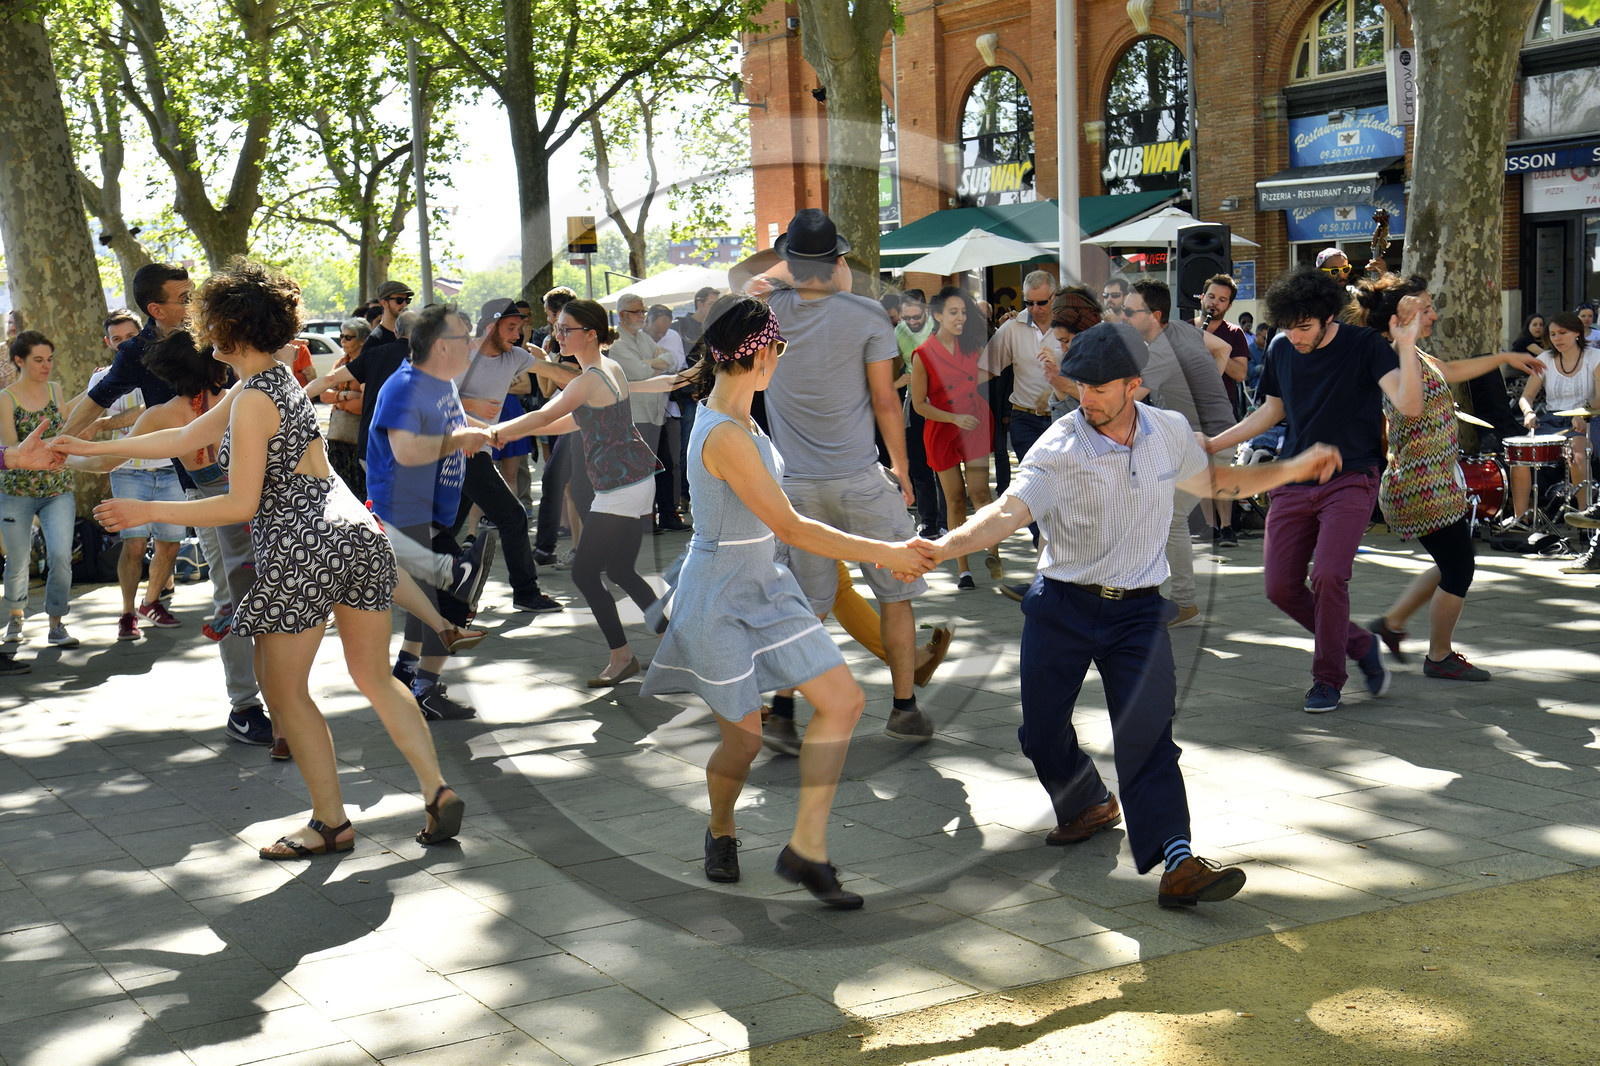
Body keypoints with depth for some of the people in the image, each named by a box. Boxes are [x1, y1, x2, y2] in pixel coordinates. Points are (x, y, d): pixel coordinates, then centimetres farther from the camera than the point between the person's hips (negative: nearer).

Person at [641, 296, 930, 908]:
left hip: (762, 589, 9)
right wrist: (885, 554, -18)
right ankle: (721, 833, 37)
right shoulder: (725, 436, -27)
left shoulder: (735, 417, 4)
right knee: (743, 738, 5)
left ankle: (806, 848, 4)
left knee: (844, 701, 0)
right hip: (719, 601, -9)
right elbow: (791, 528, -25)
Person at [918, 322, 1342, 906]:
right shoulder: (1060, 447, -12)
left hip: (1138, 610, 1)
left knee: (1147, 732, -15)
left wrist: (1292, 469, 17)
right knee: (1042, 730, 9)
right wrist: (941, 547, -42)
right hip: (1061, 605, -1)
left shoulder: (1170, 431, 3)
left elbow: (1212, 480, 22)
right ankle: (1087, 805, 39)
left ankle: (1177, 862, -20)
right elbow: (1010, 509, -24)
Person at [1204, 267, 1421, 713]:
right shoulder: (1281, 350, 6)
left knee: (1327, 577, -19)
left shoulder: (1364, 346, -9)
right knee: (1281, 587, -2)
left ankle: (1327, 678, 2)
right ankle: (1360, 644, 21)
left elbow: (1409, 406, -20)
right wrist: (1214, 443, 15)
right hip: (1294, 484, 5)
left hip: (1350, 480, -5)